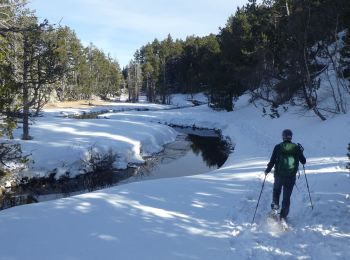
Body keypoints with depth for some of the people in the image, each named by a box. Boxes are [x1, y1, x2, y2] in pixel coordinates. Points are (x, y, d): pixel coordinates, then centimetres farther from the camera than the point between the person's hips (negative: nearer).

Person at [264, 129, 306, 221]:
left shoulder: (278, 147, -7)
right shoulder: (296, 148, -2)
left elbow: (272, 161, -7)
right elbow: (303, 161, 7)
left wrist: (267, 170, 10)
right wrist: (301, 152, 24)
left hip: (279, 175, -1)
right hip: (291, 177, 1)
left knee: (276, 189, 27)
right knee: (287, 196, 9)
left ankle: (275, 204, 8)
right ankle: (283, 216, 9)